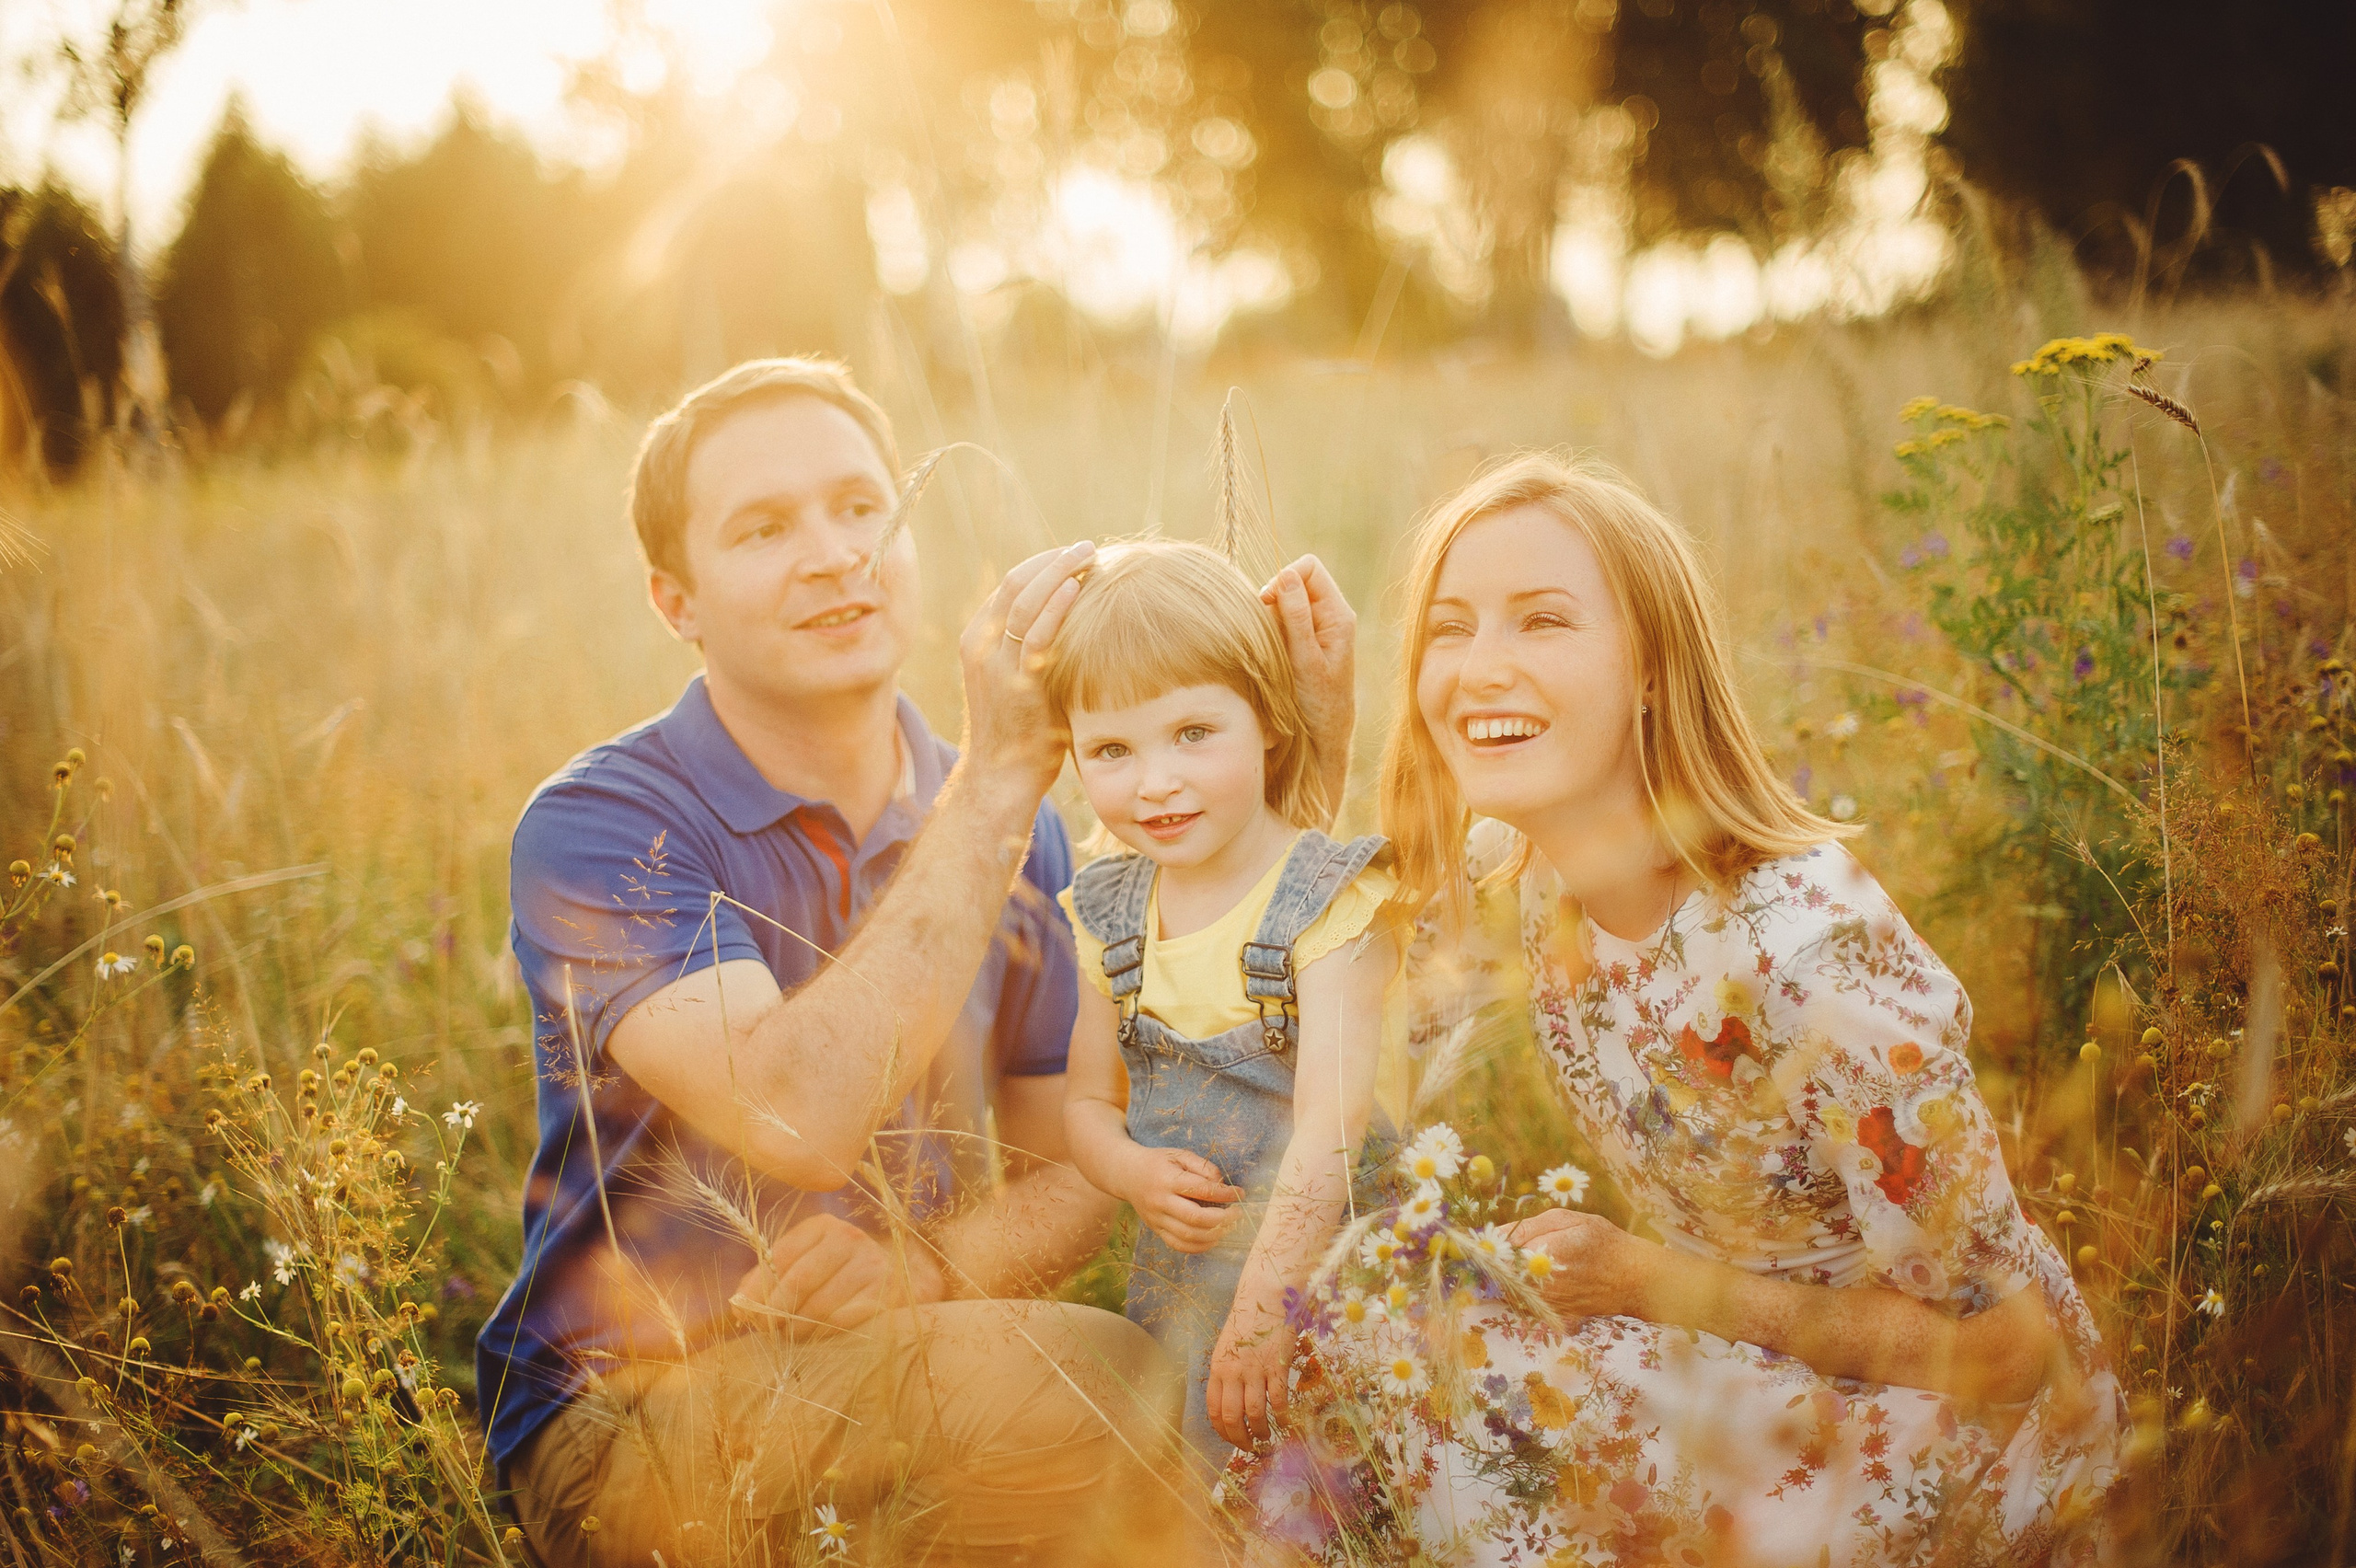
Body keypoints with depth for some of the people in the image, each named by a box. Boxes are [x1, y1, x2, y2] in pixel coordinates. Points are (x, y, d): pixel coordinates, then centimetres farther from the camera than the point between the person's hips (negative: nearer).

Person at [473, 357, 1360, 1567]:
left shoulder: (1014, 831, 5)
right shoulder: (594, 828, -12)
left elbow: (1070, 1169, 6)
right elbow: (799, 1118, -28)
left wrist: (933, 1270, -17)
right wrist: (998, 778, -27)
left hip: (900, 1360, 5)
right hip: (623, 1421, -5)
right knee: (1082, 1375, -30)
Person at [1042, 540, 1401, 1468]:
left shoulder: (1329, 897, -14)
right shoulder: (1110, 914, 4)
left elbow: (1329, 1128, -21)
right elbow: (1088, 1097, 14)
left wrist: (1264, 1307, -27)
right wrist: (1134, 1173, -9)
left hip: (1320, 1277, -4)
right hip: (1175, 1286, 5)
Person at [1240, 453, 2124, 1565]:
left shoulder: (1809, 950, -29)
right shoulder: (1508, 882, -7)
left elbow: (2002, 1342, -22)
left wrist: (1659, 1285, -19)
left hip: (1966, 1438, -7)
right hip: (1756, 1384, 7)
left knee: (1451, 1381, -22)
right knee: (1344, 1314, -9)